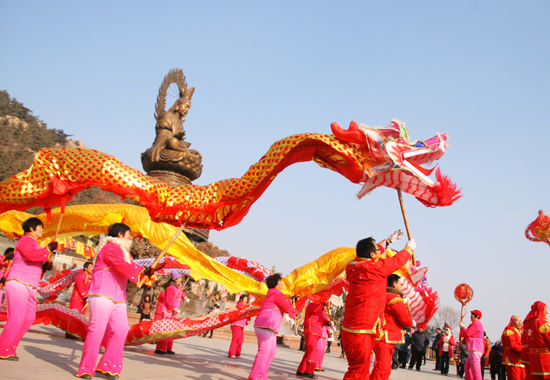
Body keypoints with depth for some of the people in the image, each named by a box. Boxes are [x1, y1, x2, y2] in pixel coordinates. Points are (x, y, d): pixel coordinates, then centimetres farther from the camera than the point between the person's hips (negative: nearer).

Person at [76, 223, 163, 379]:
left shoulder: (124, 252, 24)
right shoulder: (111, 247, -8)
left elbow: (133, 269, 21)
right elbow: (124, 268, -18)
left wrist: (153, 269, 11)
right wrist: (145, 271, -11)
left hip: (118, 298, 10)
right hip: (102, 295, -10)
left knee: (121, 330, 3)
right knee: (97, 330, -10)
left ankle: (107, 366, 8)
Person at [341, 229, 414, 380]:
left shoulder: (352, 267, 6)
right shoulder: (374, 268, -16)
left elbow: (372, 252, 26)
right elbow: (397, 261, 2)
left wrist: (389, 240, 38)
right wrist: (409, 248, 22)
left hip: (350, 330, 9)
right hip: (360, 333, -9)